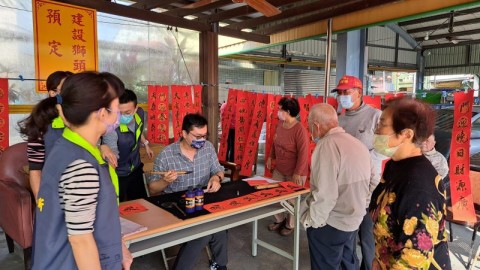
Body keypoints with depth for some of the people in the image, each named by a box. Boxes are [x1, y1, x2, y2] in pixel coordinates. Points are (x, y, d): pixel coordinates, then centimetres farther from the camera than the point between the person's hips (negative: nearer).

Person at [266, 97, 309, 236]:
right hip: (279, 169, 7)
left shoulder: (300, 129, -23)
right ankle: (280, 220, 37)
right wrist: (271, 157, 16)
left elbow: (303, 153, -23)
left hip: (294, 172, -7)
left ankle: (290, 225, 33)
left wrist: (297, 173, -21)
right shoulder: (280, 124, 0)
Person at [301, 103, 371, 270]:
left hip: (330, 224, -8)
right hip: (353, 219, 8)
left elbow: (325, 195, -27)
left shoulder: (327, 145, -24)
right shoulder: (358, 144, 2)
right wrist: (353, 209, 18)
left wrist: (310, 220, -12)